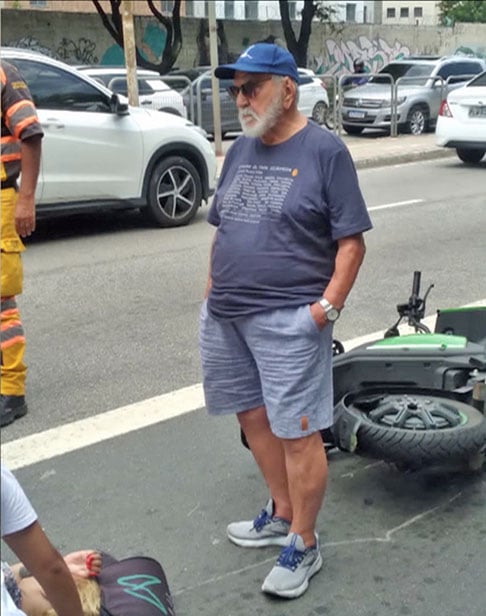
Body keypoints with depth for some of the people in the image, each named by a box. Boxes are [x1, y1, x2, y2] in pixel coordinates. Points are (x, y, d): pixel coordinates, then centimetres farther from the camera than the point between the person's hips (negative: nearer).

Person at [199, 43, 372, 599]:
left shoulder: (324, 151, -6)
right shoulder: (240, 150, 14)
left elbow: (351, 240, -8)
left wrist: (328, 306, -15)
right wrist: (213, 292, 12)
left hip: (288, 319, -7)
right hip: (225, 316, 7)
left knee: (296, 433, -2)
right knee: (253, 417, 16)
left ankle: (303, 545, 13)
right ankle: (282, 512, 34)